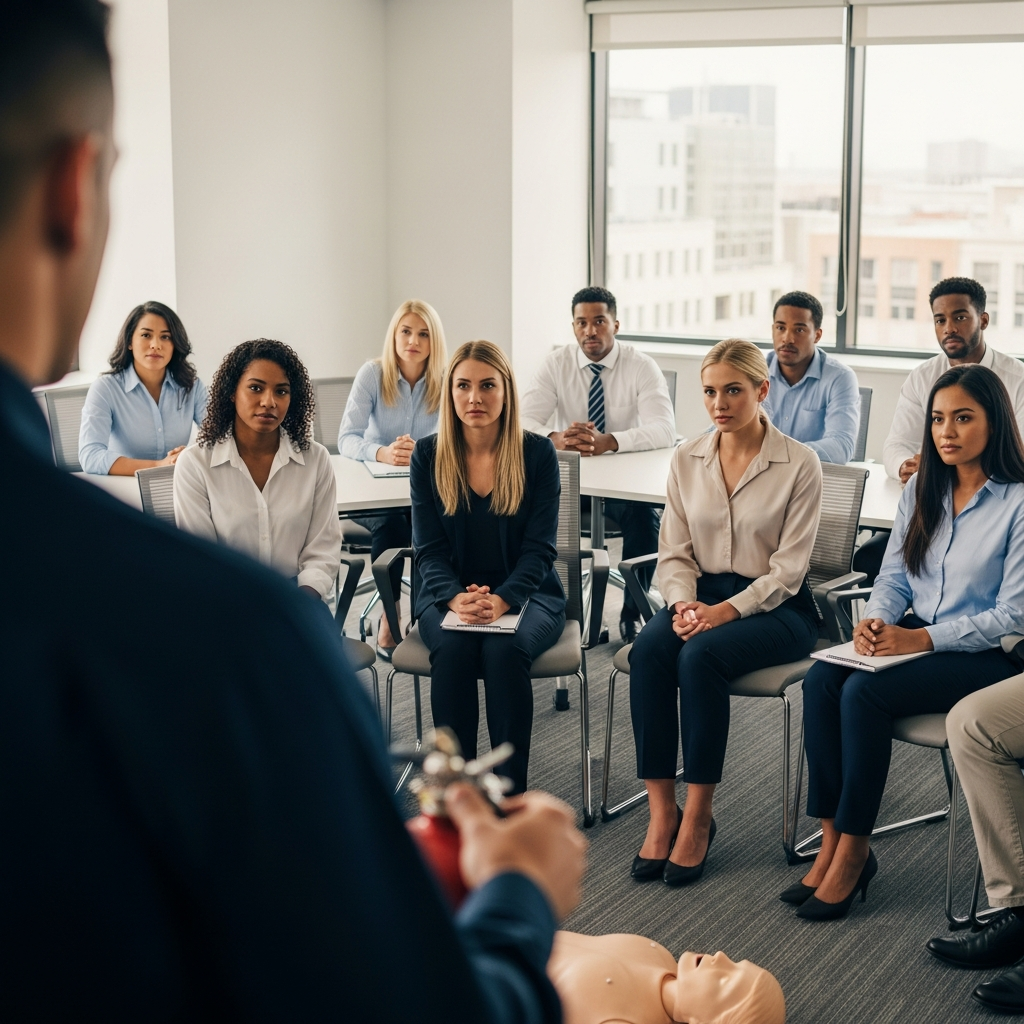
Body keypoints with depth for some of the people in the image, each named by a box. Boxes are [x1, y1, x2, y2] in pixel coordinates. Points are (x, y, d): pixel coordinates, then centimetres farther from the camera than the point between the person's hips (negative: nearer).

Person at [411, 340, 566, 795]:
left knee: (504, 651, -33)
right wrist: (457, 598, -21)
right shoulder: (428, 456, 3)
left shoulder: (537, 453, -1)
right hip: (448, 595, 1)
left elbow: (539, 549, -5)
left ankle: (510, 795, -27)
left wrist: (501, 600, -23)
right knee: (452, 651, -32)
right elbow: (429, 549, 0)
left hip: (525, 592, -1)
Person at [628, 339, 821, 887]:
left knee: (701, 654, -33)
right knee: (648, 651, -29)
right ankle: (661, 811, -24)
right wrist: (683, 603, -13)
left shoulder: (799, 463, -6)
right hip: (702, 593, 4)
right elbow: (674, 553, 7)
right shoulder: (686, 459, 7)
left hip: (774, 607, -4)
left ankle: (698, 816, -22)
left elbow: (788, 569, -9)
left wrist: (725, 611, -22)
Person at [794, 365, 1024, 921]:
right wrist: (876, 621, -10)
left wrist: (924, 637, -21)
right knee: (821, 679, -22)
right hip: (914, 639, 6)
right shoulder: (923, 489, 10)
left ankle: (854, 851, -16)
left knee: (864, 691, -29)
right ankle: (831, 841, -18)